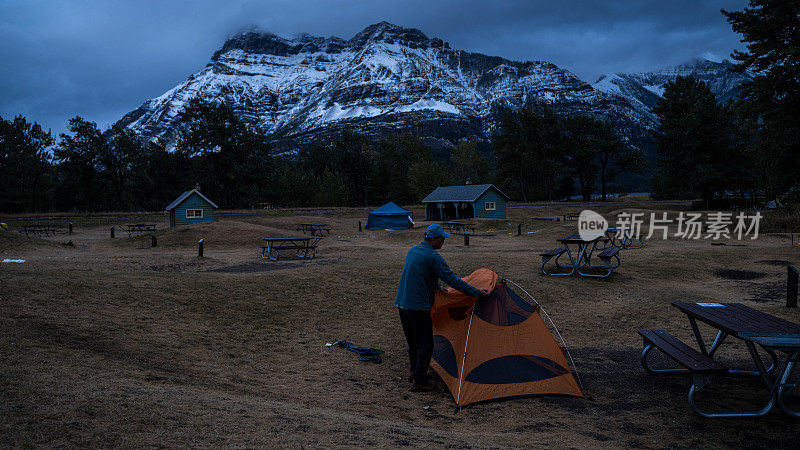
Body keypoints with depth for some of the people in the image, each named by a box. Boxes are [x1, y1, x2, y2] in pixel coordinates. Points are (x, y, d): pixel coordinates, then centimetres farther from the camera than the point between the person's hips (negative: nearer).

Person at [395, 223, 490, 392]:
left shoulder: (413, 250, 12)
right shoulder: (433, 257, -16)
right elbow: (452, 280, -17)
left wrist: (437, 287, 36)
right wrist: (476, 292, -11)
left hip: (402, 303, 9)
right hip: (419, 307, -9)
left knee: (413, 341, 22)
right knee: (425, 344, 0)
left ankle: (414, 371, 34)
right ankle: (419, 381, 1)